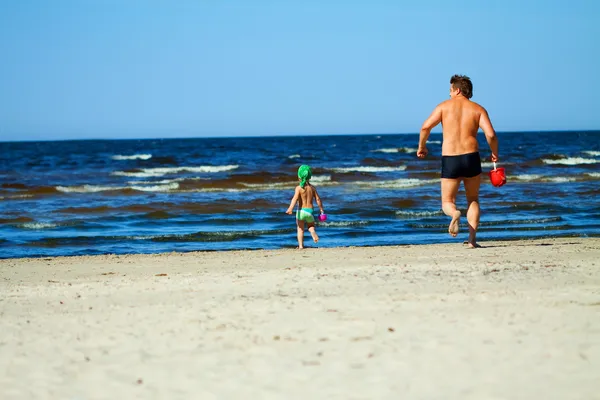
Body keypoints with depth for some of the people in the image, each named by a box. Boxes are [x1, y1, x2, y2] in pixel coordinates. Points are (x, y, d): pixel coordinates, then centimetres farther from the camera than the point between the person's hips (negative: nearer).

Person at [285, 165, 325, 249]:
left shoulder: (299, 188, -8)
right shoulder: (312, 188, 3)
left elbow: (295, 198, -23)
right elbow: (318, 199, 4)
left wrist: (290, 208, -34)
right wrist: (321, 210, 15)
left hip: (301, 211, -3)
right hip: (310, 211, 3)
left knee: (300, 229, 10)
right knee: (311, 226, 26)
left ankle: (300, 245, 0)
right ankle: (313, 233, -7)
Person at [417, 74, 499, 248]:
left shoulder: (445, 106, 5)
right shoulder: (478, 109, 7)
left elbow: (426, 126, -6)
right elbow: (490, 134, -6)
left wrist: (421, 147, 10)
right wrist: (495, 153, 12)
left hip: (449, 160, -1)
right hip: (471, 158, 1)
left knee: (447, 203, 12)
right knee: (473, 200, 21)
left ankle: (455, 214, -26)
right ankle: (472, 239, 6)